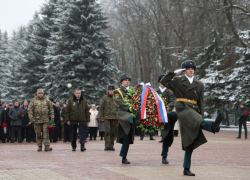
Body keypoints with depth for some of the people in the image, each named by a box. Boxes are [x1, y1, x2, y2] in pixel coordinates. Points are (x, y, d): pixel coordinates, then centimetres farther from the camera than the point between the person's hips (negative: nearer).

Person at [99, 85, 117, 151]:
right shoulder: (104, 98, 6)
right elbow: (101, 108, 5)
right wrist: (101, 117, -2)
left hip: (114, 118, 2)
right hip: (107, 118, -2)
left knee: (113, 132, 3)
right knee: (107, 131, -10)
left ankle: (111, 145, 11)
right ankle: (107, 146, -9)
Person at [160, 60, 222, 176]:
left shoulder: (199, 85, 17)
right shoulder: (178, 80, 10)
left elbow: (200, 102, 16)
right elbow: (163, 82, 5)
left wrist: (201, 116, 9)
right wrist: (174, 73, 1)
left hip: (194, 111, 4)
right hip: (182, 108, -4)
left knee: (190, 142, 0)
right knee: (197, 122, -35)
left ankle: (186, 169, 1)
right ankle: (213, 126, -68)